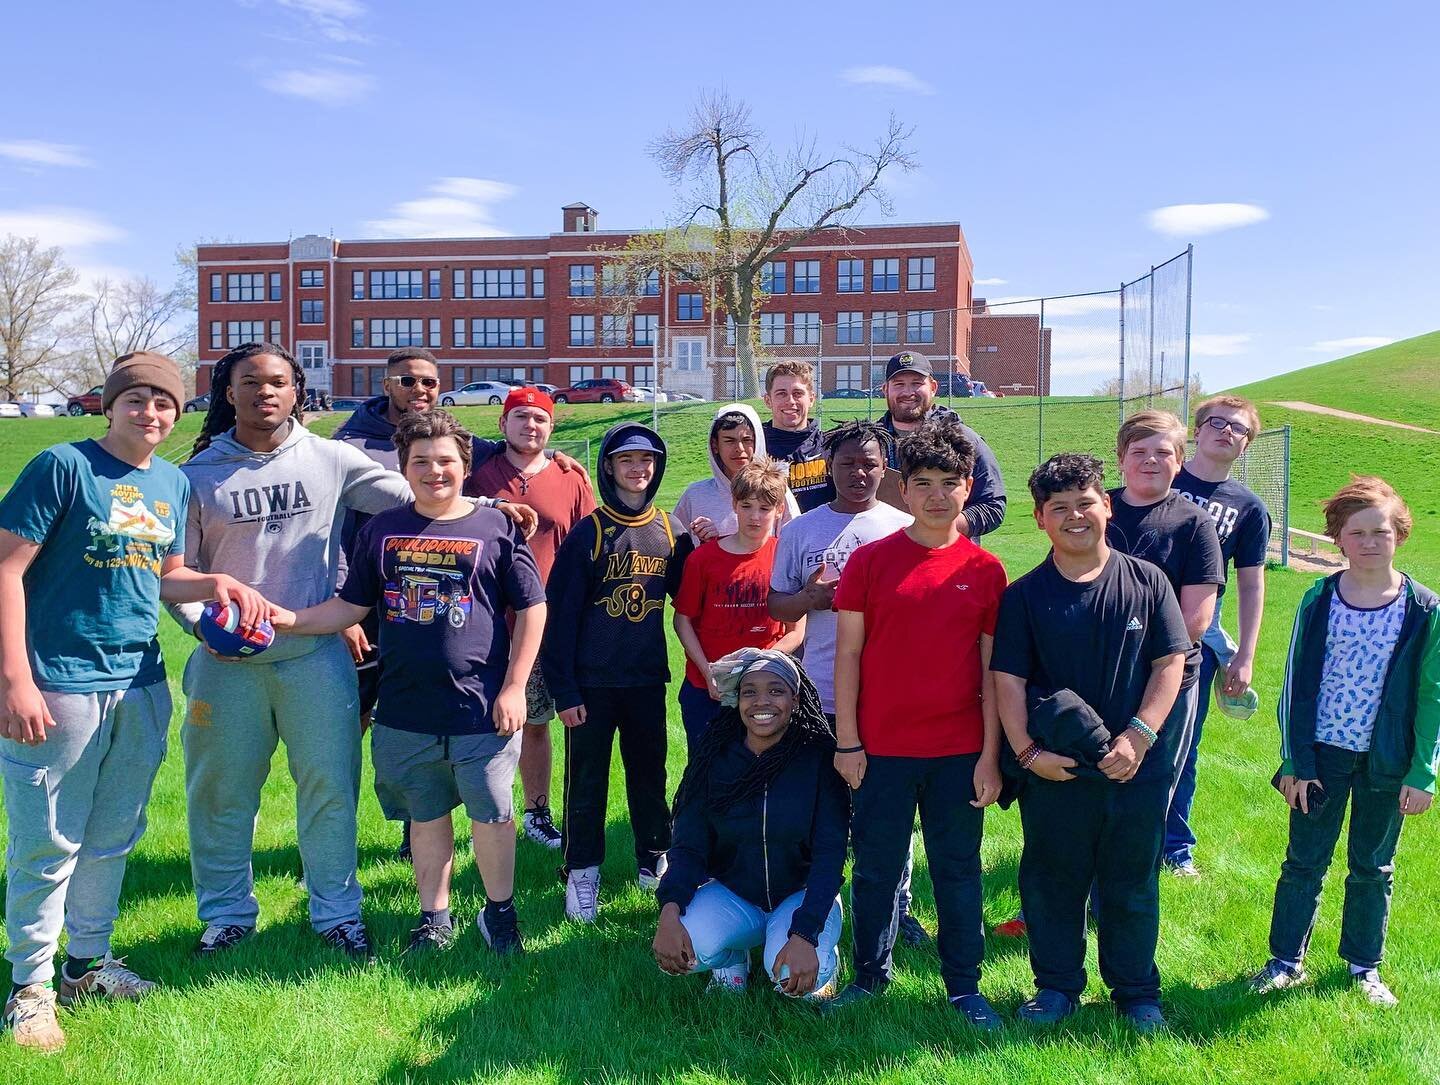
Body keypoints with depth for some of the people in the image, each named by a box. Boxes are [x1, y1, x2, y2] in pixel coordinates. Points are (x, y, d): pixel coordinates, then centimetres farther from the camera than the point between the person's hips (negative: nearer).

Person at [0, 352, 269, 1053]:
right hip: (59, 684, -6)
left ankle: (88, 962, 35)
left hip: (139, 685, 6)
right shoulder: (64, 467, -9)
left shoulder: (174, 483, 10)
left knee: (112, 837, 18)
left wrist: (217, 582, -2)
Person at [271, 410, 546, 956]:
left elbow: (532, 610, -1)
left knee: (491, 815, 5)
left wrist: (513, 689, -6)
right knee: (426, 818, 16)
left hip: (481, 710, -3)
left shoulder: (495, 528, -3)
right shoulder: (381, 531, 7)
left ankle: (499, 912, 26)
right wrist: (283, 618, -5)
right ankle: (435, 918, 31)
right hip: (405, 711, 3)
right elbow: (350, 606, 11)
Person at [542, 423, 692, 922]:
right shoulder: (587, 533, -6)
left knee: (650, 772, 13)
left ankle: (654, 858, 29)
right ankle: (582, 873, 18)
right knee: (587, 779, 5)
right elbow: (560, 613, -7)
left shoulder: (671, 531, 4)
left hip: (648, 678, 3)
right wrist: (563, 689, -10)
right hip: (592, 681, -3)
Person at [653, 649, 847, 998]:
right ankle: (732, 959, 7)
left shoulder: (818, 758, -13)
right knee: (685, 948, -29)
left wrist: (804, 935, -30)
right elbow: (689, 845, -8)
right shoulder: (714, 760, -6)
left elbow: (829, 854, -16)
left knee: (792, 976, -32)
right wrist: (669, 913, -28)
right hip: (732, 894, 2)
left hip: (802, 894, -2)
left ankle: (822, 958, 6)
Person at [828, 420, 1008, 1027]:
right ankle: (870, 973, 30)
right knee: (875, 868, 12)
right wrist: (846, 742, -4)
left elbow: (992, 669, 2)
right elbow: (847, 652, -1)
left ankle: (964, 984, 27)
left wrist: (990, 755, -1)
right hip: (882, 749, 0)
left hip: (959, 752, 1)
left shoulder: (986, 571, 1)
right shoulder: (869, 561, -2)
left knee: (959, 870, 12)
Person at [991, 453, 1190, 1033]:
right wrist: (1027, 751, -13)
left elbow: (1170, 663, -1)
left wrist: (1138, 737, -10)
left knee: (1132, 884, 13)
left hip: (1136, 765, 0)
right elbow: (1008, 679, -4)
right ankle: (1057, 985, 30)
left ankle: (1137, 991, 31)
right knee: (1051, 880, 11)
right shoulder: (1025, 595, -2)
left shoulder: (1146, 582, -1)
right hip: (1054, 767, 0)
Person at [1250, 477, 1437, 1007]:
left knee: (1373, 868, 14)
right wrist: (1293, 761, -4)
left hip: (1387, 762, 0)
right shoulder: (1319, 599, -6)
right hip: (1321, 755, 0)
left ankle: (1364, 965, 31)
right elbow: (1295, 681, -2)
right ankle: (1286, 959, 23)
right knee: (1304, 861, 9)